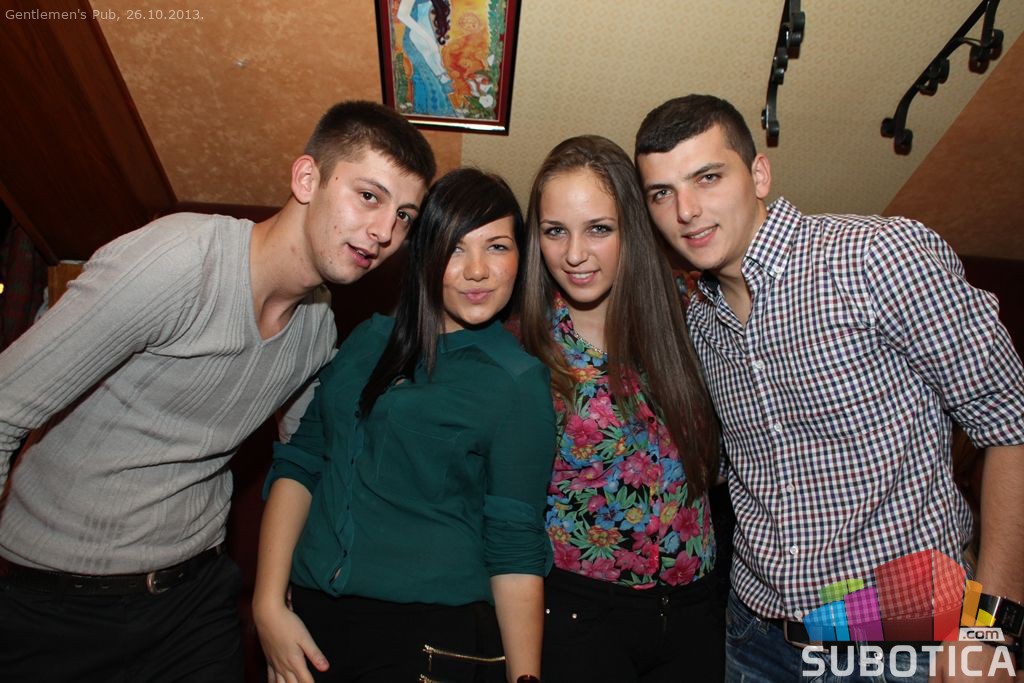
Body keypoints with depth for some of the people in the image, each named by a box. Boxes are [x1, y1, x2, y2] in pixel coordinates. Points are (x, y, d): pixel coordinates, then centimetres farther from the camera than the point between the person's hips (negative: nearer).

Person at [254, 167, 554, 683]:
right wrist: (269, 604, -3)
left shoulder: (518, 383, -9)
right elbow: (299, 462, 3)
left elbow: (514, 545, -8)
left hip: (433, 636, -4)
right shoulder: (368, 340, 3)